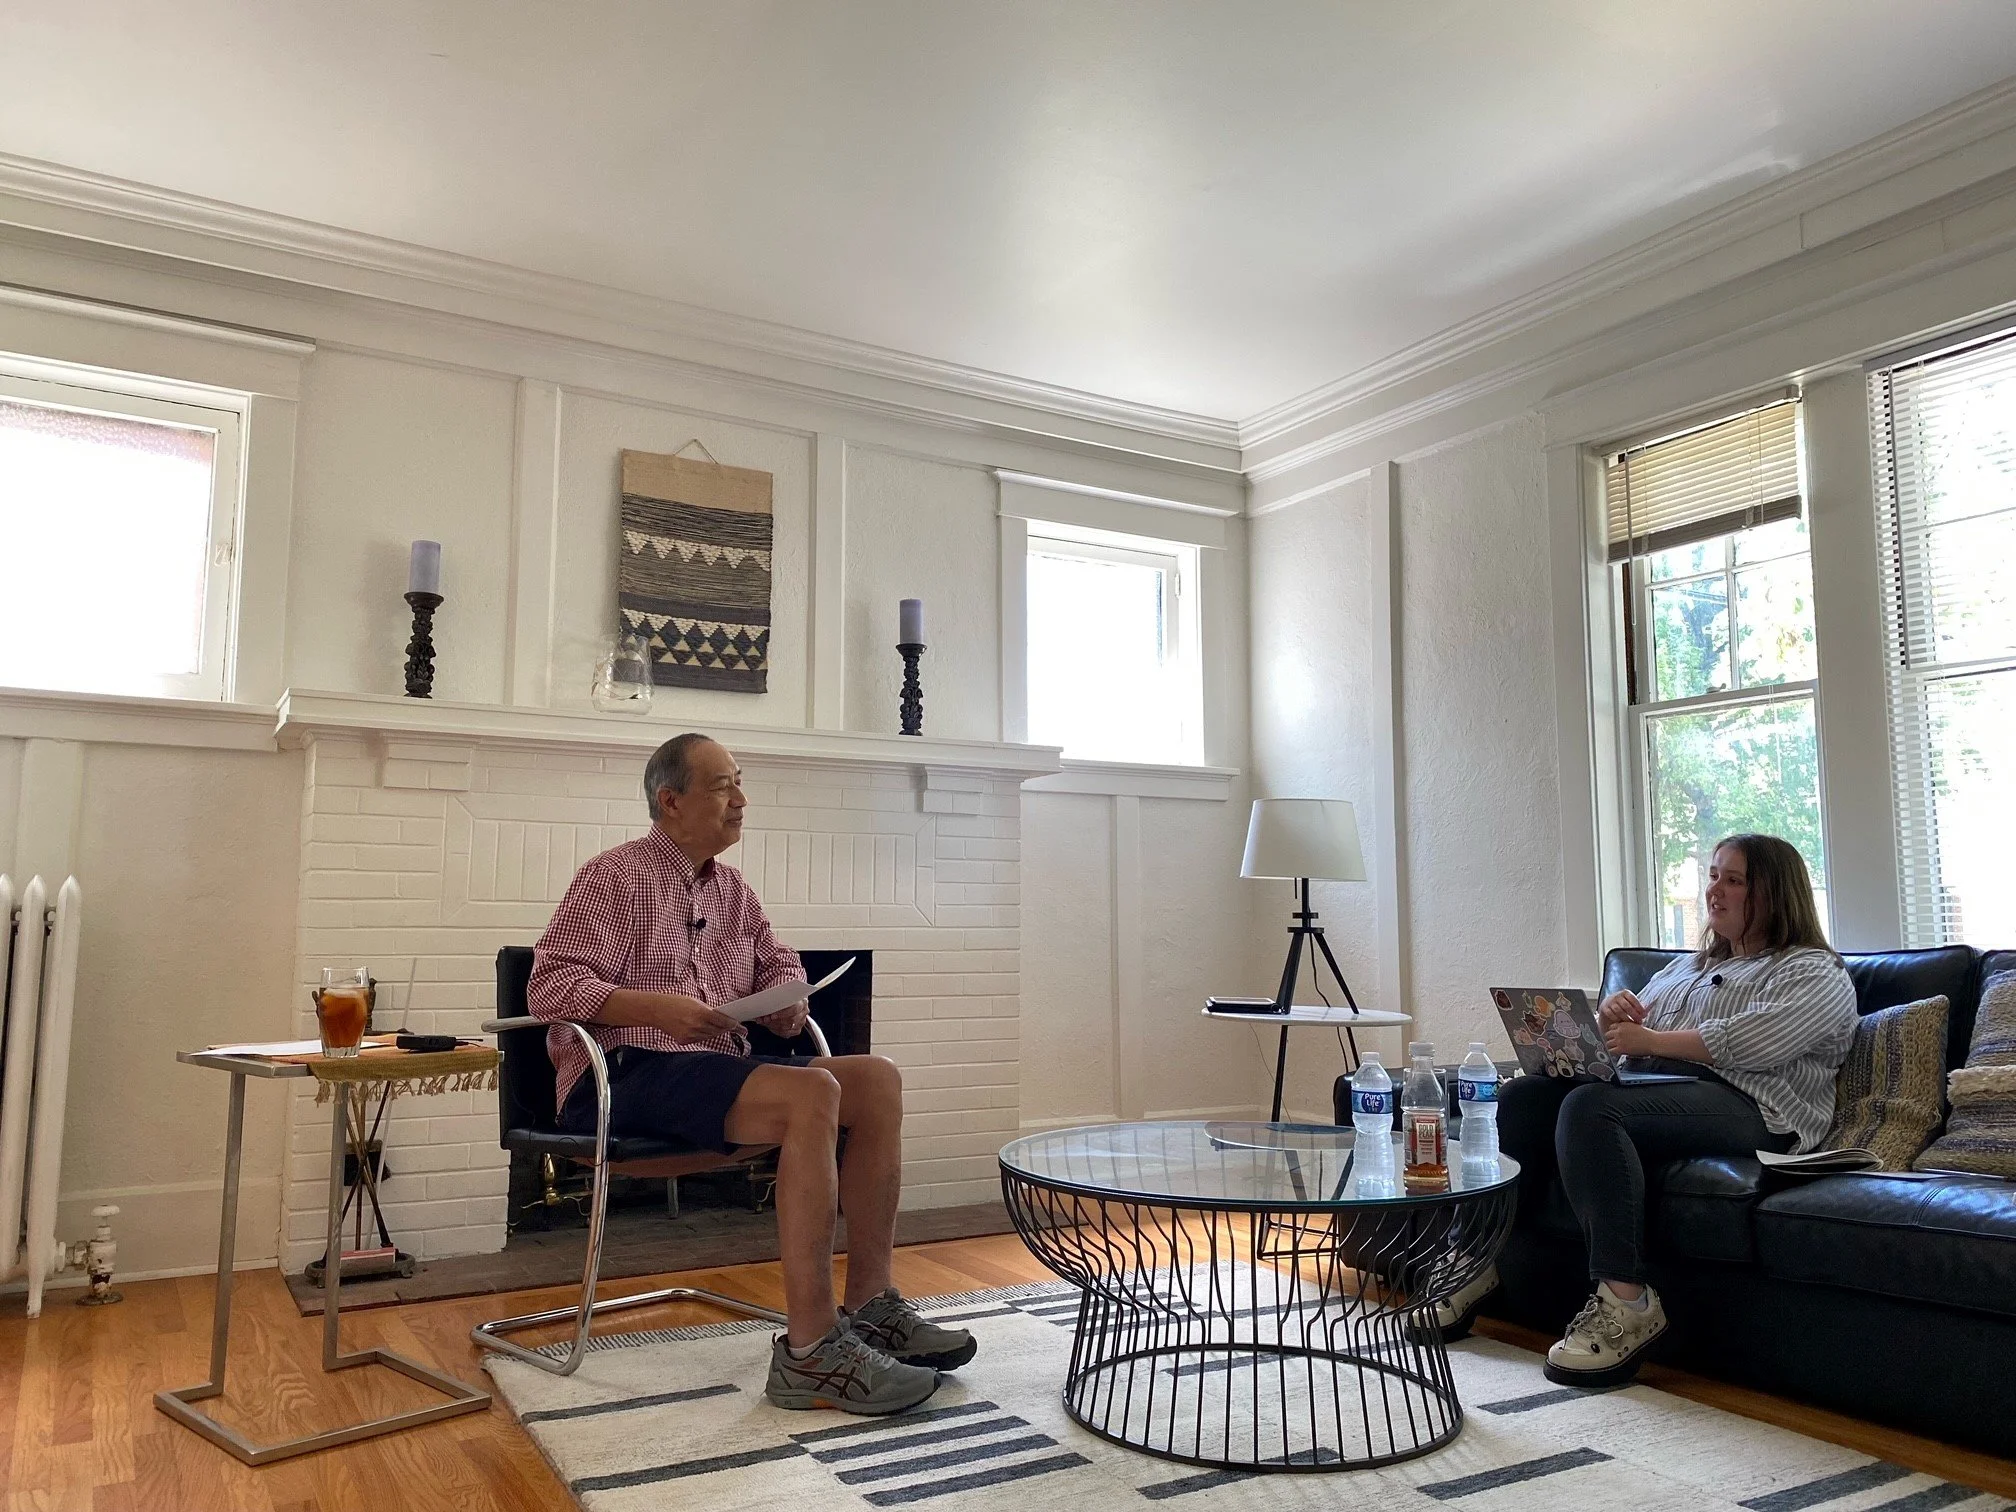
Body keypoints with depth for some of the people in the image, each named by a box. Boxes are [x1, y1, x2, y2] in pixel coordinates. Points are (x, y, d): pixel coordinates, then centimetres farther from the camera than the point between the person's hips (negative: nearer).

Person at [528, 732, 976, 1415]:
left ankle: (869, 1305, -9)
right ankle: (810, 1351, -31)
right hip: (624, 1075, -8)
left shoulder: (731, 889, 18)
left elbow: (776, 963, 29)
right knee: (811, 1095, -31)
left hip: (721, 1065, 8)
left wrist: (786, 996, 4)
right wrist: (657, 1008, -23)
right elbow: (549, 985, -11)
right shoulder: (618, 876, -3)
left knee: (877, 1079, -10)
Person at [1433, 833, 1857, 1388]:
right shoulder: (1684, 966, 32)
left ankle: (1625, 1300, -36)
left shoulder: (1816, 973, 9)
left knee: (1590, 1106, -34)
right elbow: (1628, 1044, 25)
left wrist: (1652, 1040, -14)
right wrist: (1613, 1016, 1)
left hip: (1748, 1108, -7)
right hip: (1650, 1088, 7)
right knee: (1522, 1095, -19)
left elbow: (1756, 1041, -12)